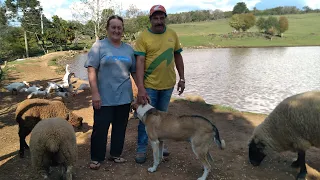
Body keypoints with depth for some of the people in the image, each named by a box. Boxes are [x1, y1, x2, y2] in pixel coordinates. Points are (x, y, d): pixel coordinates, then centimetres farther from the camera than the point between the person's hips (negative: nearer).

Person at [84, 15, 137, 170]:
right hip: (104, 97, -4)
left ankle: (115, 154, 30)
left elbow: (134, 72, 14)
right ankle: (96, 158, 21)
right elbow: (91, 70, -9)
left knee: (120, 127, 13)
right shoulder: (99, 46, -3)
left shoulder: (128, 49, 10)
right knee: (100, 128, 4)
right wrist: (95, 93, -15)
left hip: (124, 97, 4)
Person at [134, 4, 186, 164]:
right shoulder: (143, 37, -10)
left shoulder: (172, 34, 2)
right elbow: (139, 62, -17)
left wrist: (181, 78, 7)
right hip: (149, 85, -3)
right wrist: (140, 88, -24)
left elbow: (178, 56, 10)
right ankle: (141, 150, 21)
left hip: (168, 85, 4)